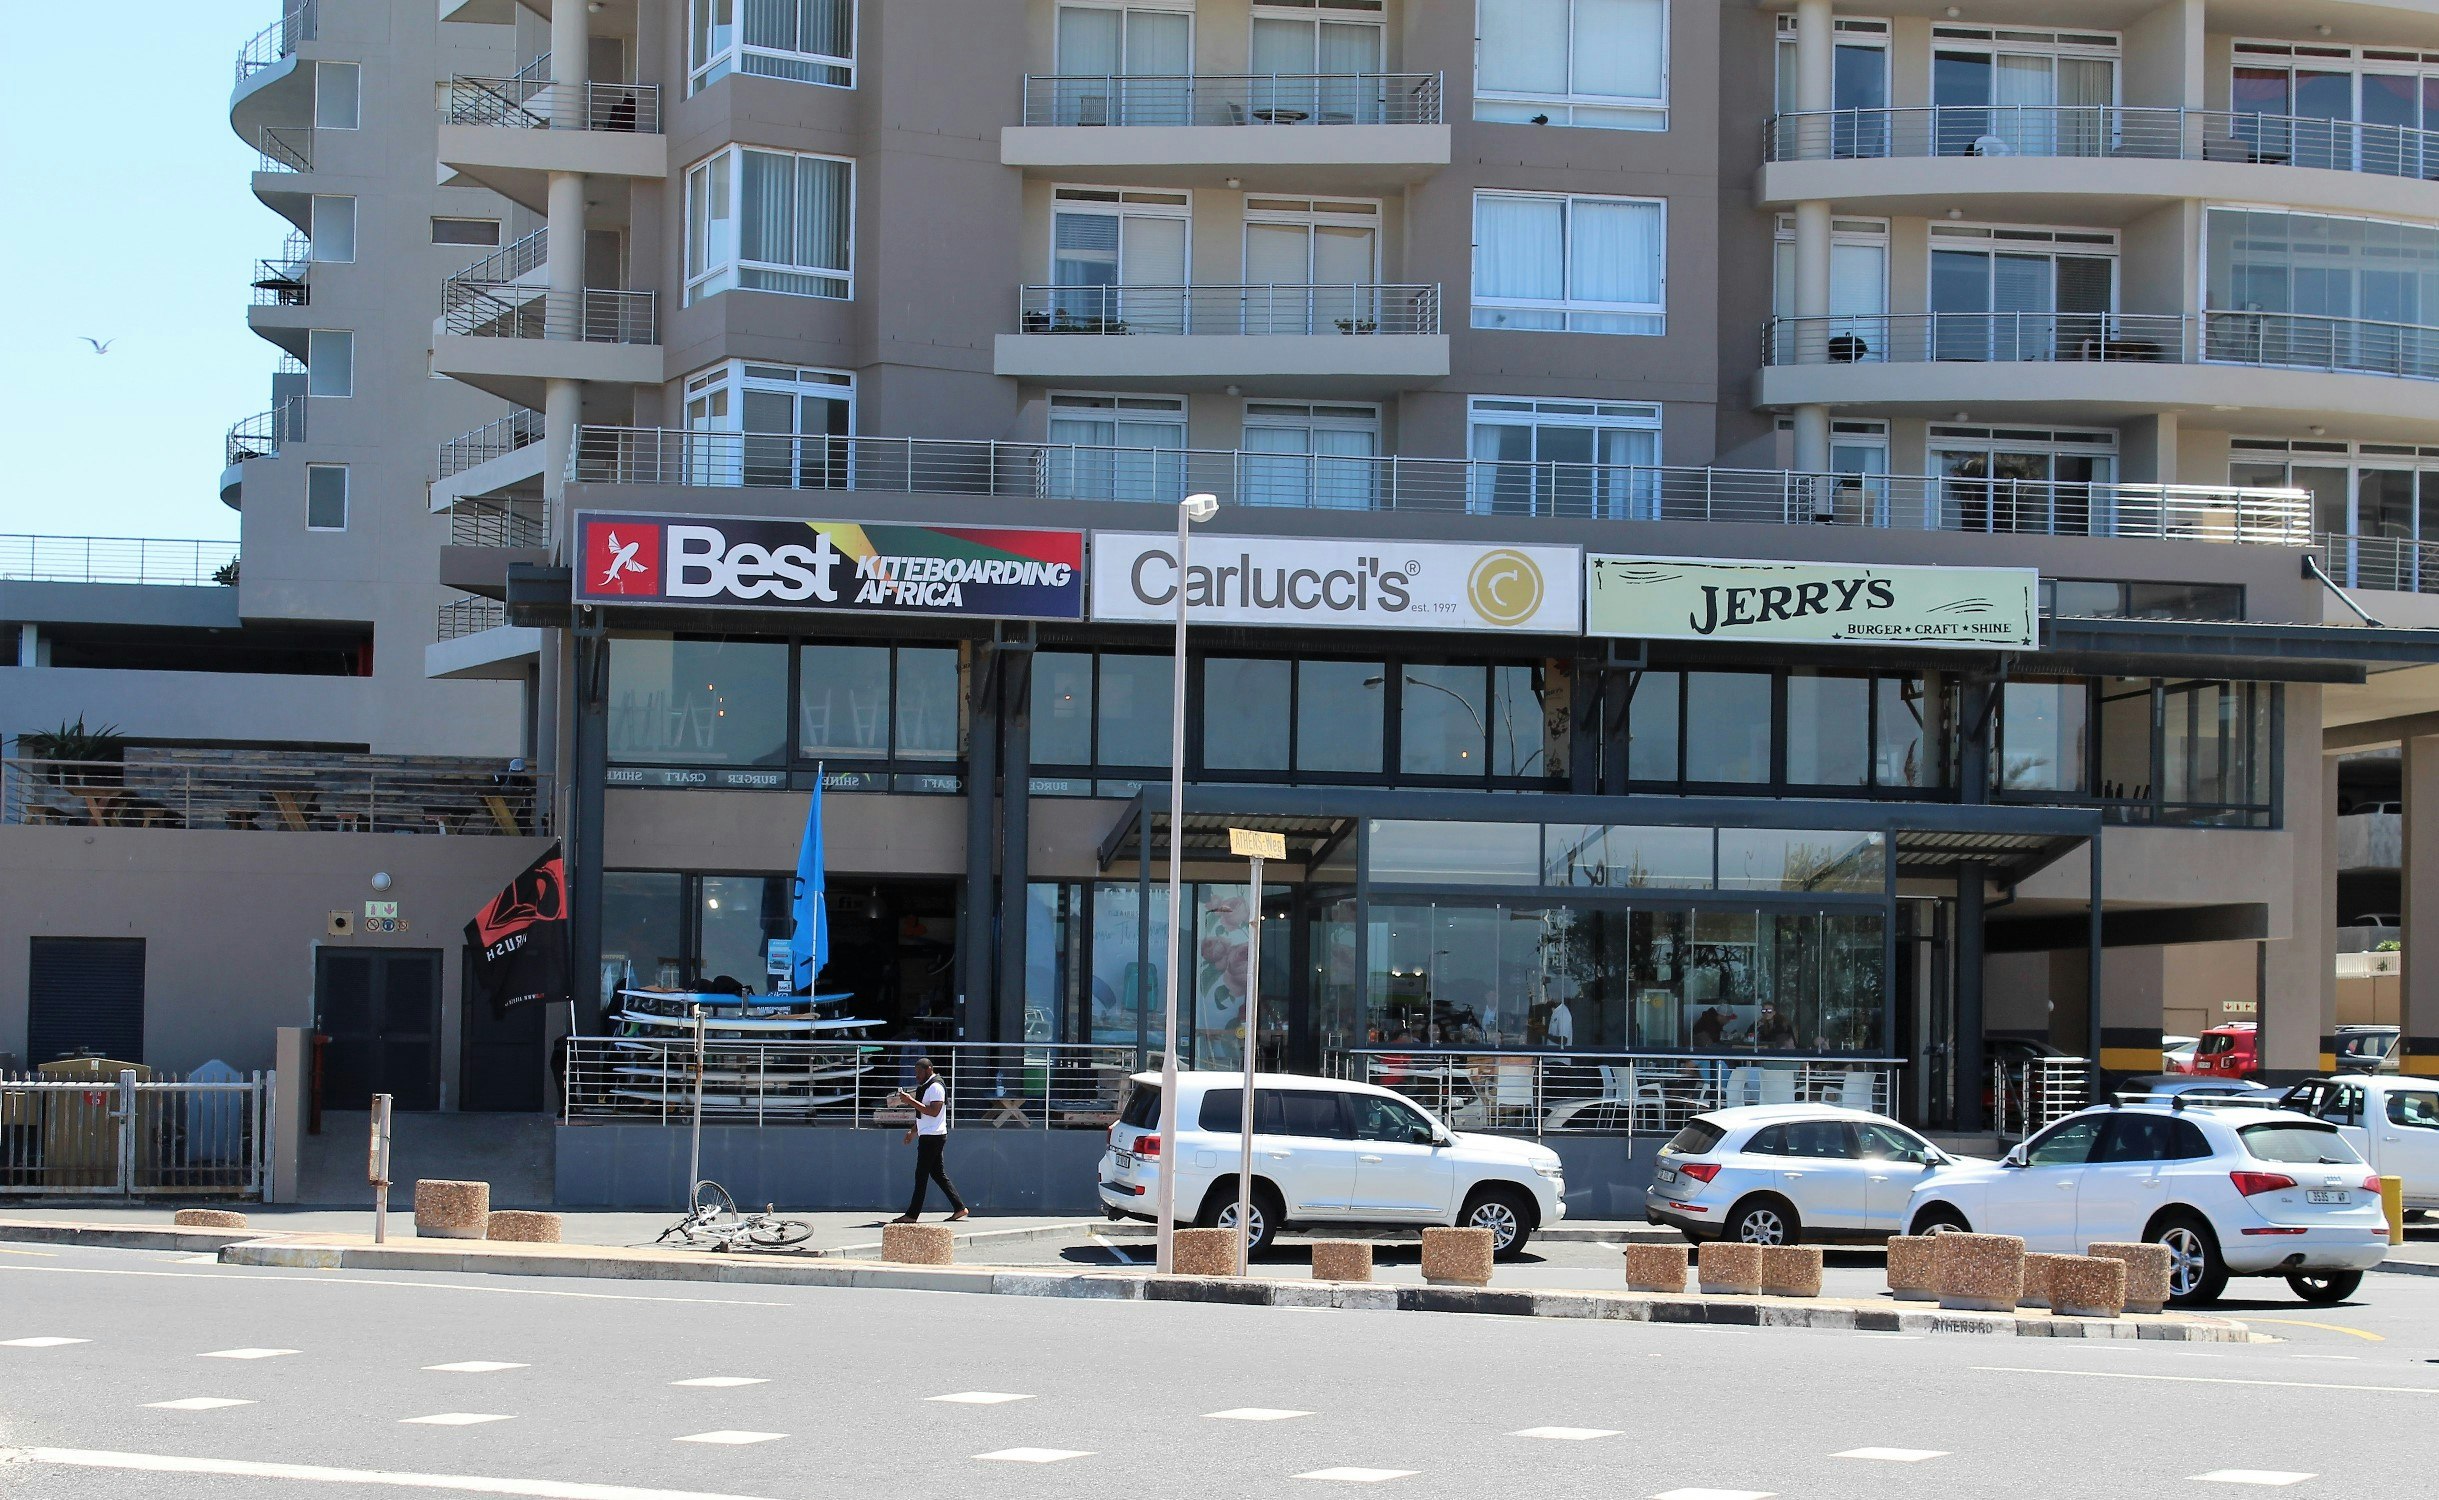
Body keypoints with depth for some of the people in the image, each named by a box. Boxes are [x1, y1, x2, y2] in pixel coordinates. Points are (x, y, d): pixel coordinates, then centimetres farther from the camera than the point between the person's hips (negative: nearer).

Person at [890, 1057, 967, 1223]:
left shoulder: (935, 1087, -14)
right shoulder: (926, 1086, 18)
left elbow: (933, 1111, -25)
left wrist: (911, 1101, -24)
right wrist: (913, 1130, 23)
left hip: (932, 1137, -11)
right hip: (928, 1136, 11)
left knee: (921, 1175, -8)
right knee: (938, 1173, 12)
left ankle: (912, 1214, -6)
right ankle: (959, 1207, 15)